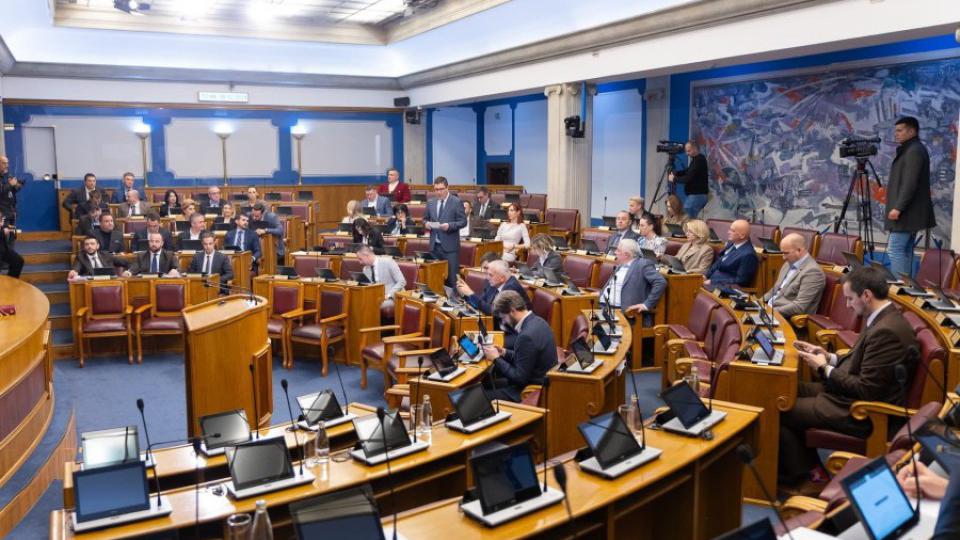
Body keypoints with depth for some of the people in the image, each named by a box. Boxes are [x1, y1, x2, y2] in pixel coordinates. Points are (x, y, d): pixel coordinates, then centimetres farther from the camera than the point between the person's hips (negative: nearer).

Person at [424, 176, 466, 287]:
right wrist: (426, 223, -3)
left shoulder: (456, 202, -4)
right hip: (434, 245, 5)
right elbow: (425, 219, 21)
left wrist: (449, 225, -22)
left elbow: (463, 221, -6)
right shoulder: (431, 203, 12)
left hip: (450, 246, -5)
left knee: (452, 277, -4)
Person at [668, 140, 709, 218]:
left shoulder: (699, 160, -16)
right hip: (696, 195, 10)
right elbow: (687, 171, 22)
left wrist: (674, 179, -8)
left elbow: (688, 178, -21)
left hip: (696, 195, -10)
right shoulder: (696, 159, 14)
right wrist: (674, 173, 4)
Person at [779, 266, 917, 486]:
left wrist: (824, 368, -14)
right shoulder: (884, 319, 4)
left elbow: (866, 391, -24)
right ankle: (805, 458, 23)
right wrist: (828, 357, 3)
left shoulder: (886, 331, -27)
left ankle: (796, 473, 14)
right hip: (857, 394, 10)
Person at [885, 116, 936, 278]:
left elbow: (910, 184, -22)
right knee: (905, 250, 10)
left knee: (895, 249, -12)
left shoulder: (914, 150, -14)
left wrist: (898, 207, -24)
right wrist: (899, 207, 21)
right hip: (910, 211, 10)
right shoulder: (910, 149, 18)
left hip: (906, 212, -10)